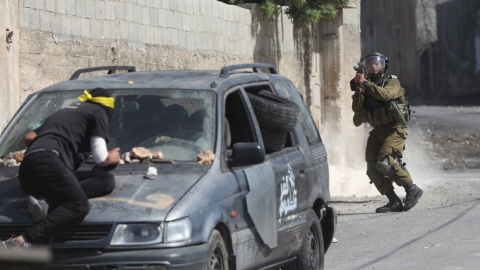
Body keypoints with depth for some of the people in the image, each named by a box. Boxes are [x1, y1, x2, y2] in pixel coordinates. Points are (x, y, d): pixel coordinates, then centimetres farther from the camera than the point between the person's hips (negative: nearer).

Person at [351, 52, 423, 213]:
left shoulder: (392, 82, -2)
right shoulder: (366, 89, 14)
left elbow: (385, 94, -25)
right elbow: (356, 109, 1)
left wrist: (365, 83, -26)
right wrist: (359, 89, -13)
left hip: (395, 130, -6)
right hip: (377, 132, 6)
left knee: (384, 162, -25)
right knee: (372, 168, -8)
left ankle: (412, 190, -13)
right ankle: (394, 202, -2)